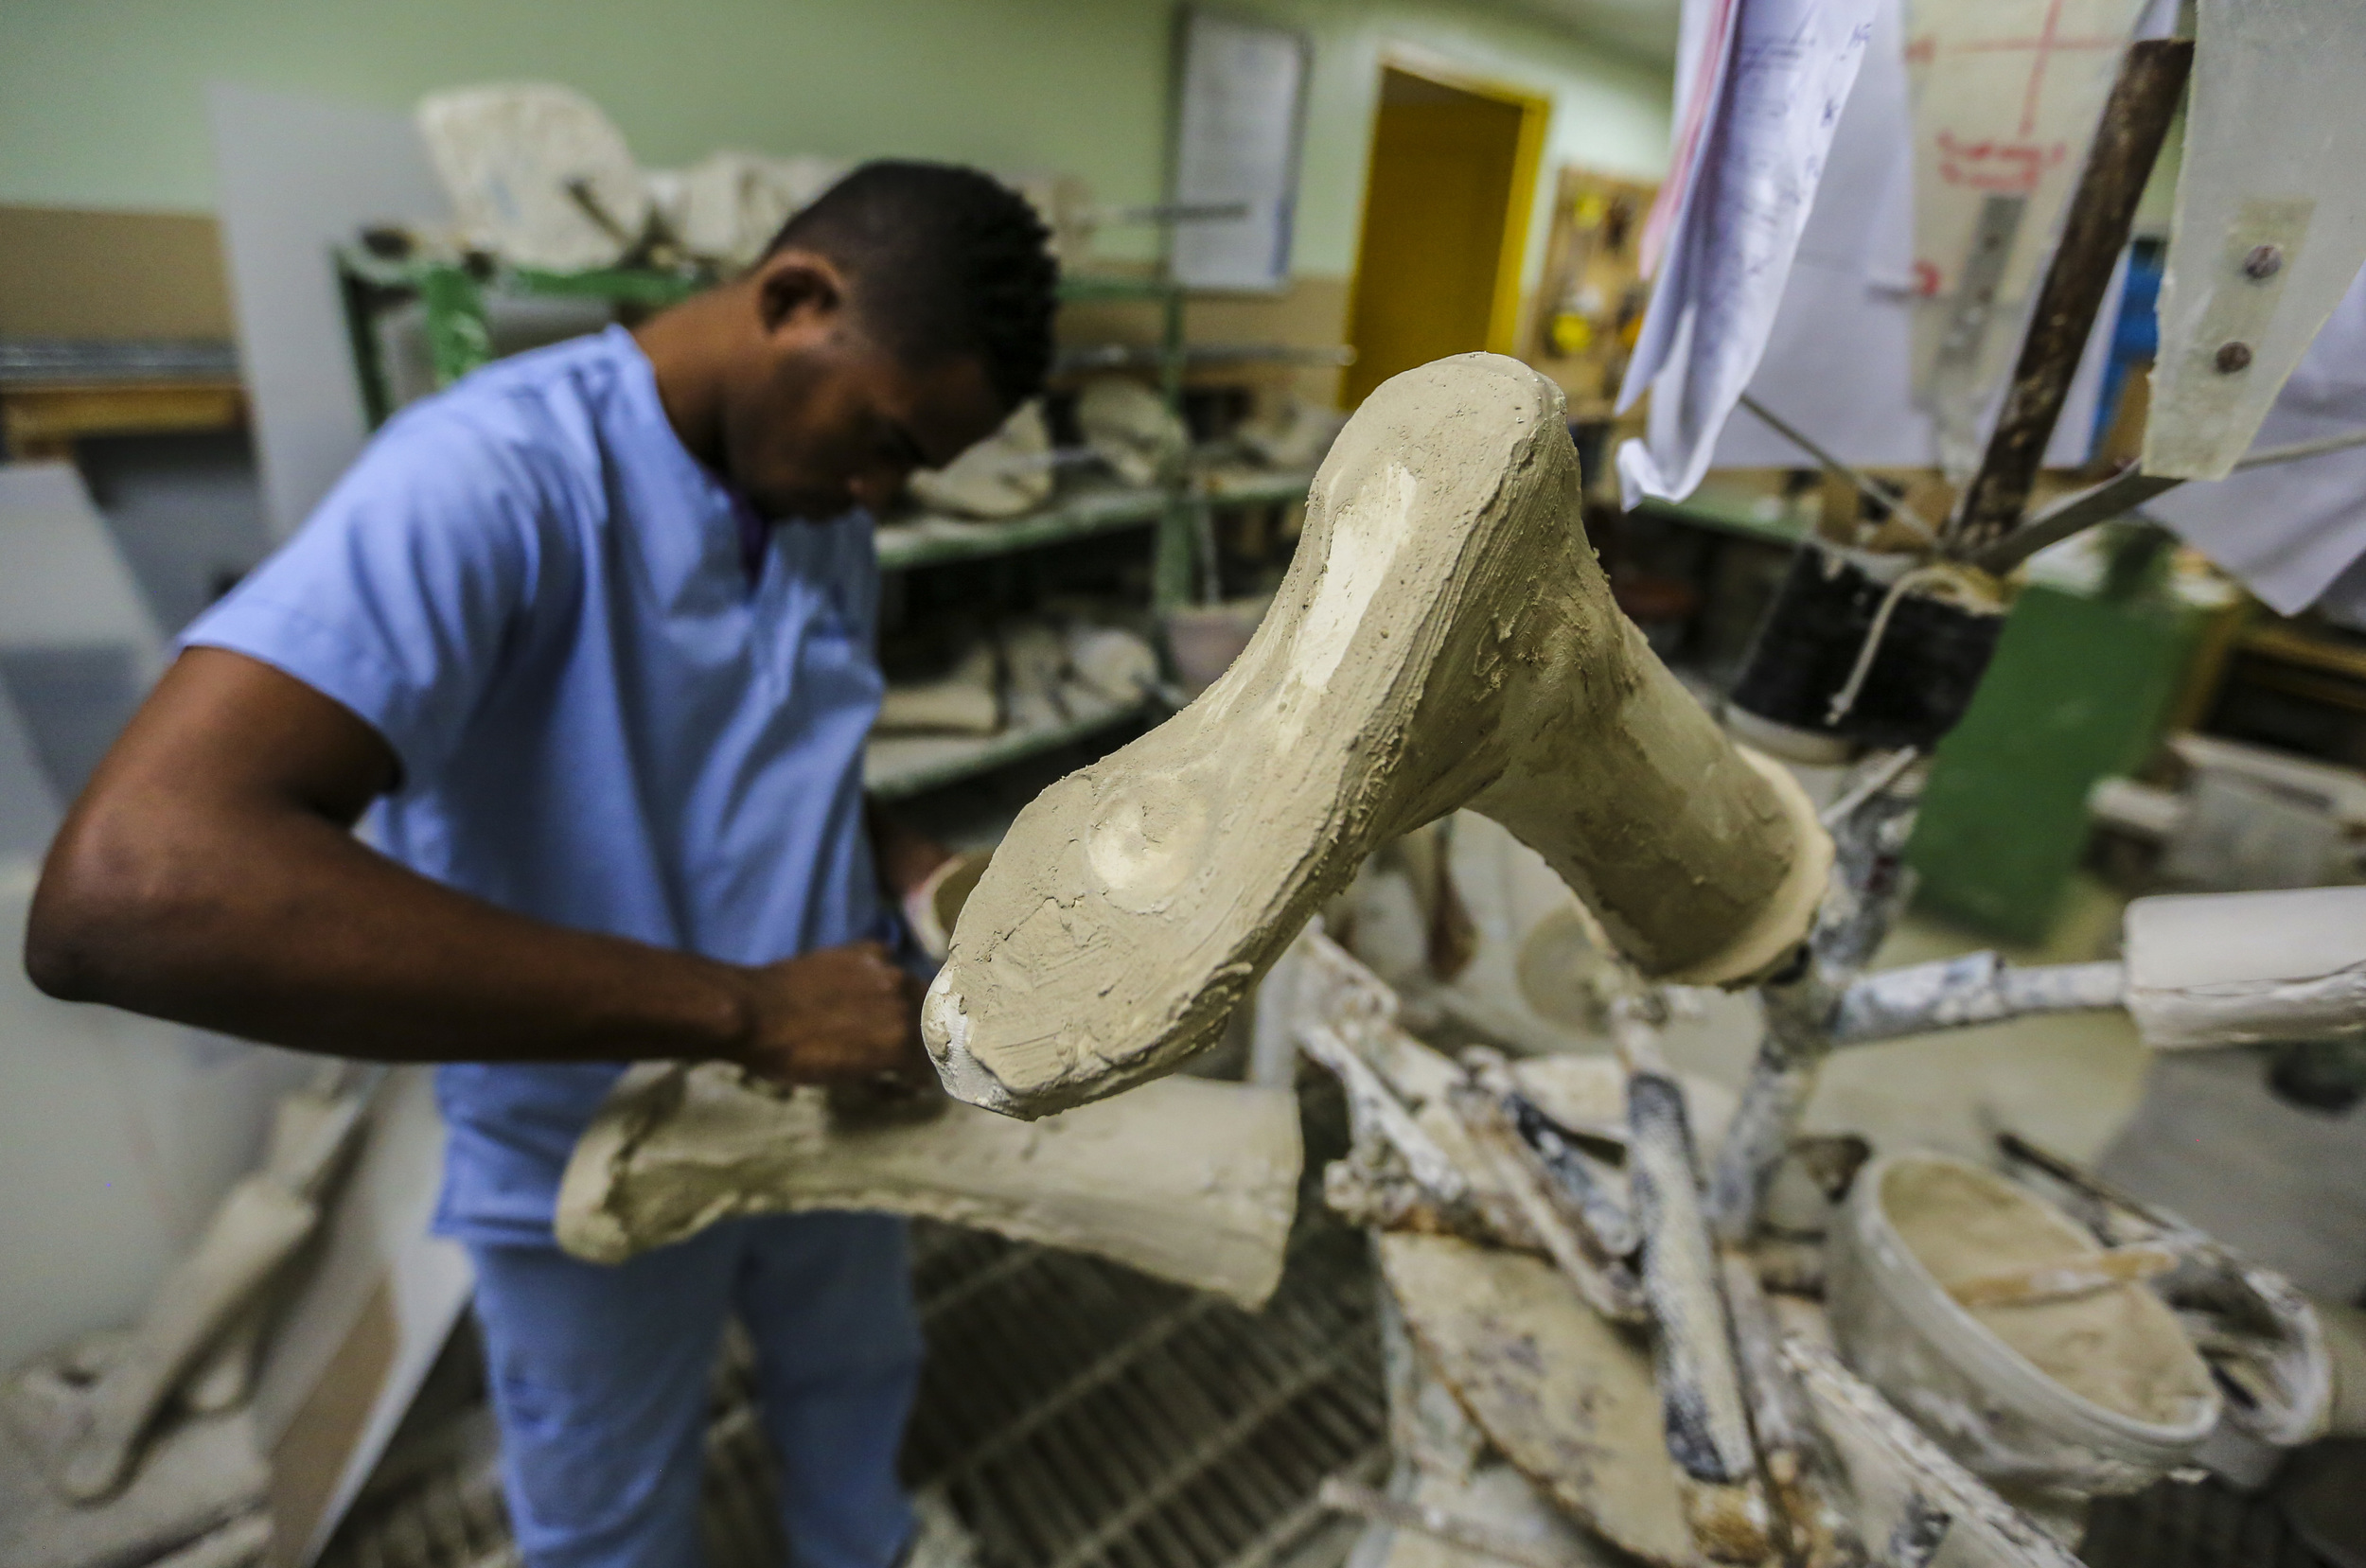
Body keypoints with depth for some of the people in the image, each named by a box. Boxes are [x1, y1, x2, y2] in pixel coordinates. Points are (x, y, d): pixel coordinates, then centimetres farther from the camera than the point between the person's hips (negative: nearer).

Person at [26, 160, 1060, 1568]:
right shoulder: (495, 474, -27)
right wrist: (739, 1007, -40)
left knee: (857, 1379, 31)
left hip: (819, 1109, 7)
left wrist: (908, 867, -9)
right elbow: (126, 890, -39)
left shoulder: (826, 508, -3)